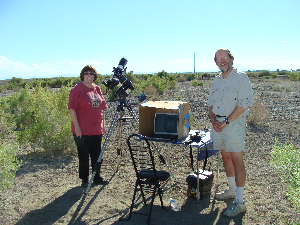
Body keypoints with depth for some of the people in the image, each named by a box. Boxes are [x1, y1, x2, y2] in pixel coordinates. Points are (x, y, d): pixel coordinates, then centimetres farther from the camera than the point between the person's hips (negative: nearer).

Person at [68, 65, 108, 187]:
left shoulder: (97, 89, 11)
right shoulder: (77, 89, -7)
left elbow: (102, 107, 18)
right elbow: (71, 108, -11)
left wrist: (103, 125, 15)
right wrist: (76, 126, -16)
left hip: (97, 129, 6)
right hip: (82, 130, -6)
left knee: (97, 154, 15)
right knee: (84, 156, 5)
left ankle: (97, 177, 29)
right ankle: (84, 179, 20)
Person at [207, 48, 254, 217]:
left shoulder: (241, 77, -6)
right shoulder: (216, 80, 16)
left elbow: (245, 103, -15)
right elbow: (211, 103, 18)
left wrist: (226, 121, -16)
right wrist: (213, 120, -1)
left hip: (234, 123, -7)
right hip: (218, 124, 7)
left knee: (237, 160, -7)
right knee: (226, 157, 15)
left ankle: (239, 202, -1)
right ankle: (232, 190, 32)